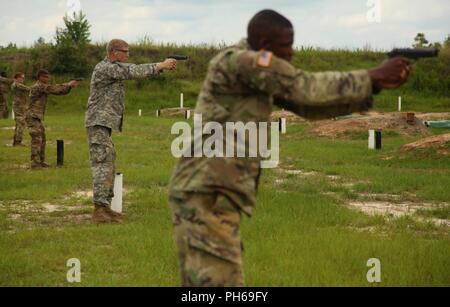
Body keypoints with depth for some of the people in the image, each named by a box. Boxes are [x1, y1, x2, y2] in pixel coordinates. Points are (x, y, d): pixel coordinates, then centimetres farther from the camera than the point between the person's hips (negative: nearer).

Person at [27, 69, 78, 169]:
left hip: (37, 117, 10)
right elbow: (54, 89, -21)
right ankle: (35, 164, -14)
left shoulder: (44, 87, 16)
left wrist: (69, 86, -4)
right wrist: (68, 85, -16)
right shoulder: (38, 87, -14)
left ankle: (41, 162, 21)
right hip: (33, 117, -10)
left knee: (42, 140, 14)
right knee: (36, 140, -13)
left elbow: (57, 91, 10)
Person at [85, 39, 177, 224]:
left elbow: (136, 70, 15)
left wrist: (163, 66, 2)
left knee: (109, 165, 13)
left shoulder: (116, 68, 16)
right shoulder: (105, 68, -13)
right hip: (99, 124, -10)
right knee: (102, 165, -13)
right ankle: (99, 211, -15)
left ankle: (105, 207, 18)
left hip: (105, 124, 10)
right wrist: (161, 66, -14)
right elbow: (134, 72, -19)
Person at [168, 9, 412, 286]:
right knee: (220, 280, -13)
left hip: (213, 194, 10)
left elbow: (308, 106, 13)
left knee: (204, 281, 17)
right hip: (206, 196, -10)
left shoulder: (260, 71, 15)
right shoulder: (238, 61, -13)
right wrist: (373, 77, -10)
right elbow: (307, 89, -17)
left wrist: (374, 87, 3)